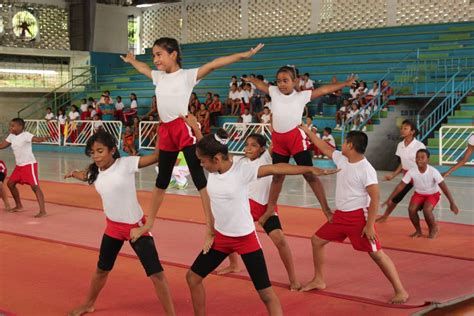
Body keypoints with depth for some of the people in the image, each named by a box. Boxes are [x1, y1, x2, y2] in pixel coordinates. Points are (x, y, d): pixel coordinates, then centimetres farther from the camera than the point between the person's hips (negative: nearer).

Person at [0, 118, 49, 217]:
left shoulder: (26, 135, -19)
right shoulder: (11, 136, 7)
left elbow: (36, 139, -38)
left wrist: (43, 139, -60)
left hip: (29, 164, -9)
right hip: (18, 165, 9)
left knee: (35, 186, -14)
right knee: (10, 183, 14)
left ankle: (42, 211, -17)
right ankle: (19, 205, 32)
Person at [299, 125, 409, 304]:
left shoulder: (366, 170, -19)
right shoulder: (341, 159, 3)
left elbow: (375, 198, -20)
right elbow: (325, 148, 20)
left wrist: (370, 225, -23)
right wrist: (308, 132, 23)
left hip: (359, 216, -8)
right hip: (340, 215, 8)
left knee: (376, 253, -9)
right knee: (317, 240, 13)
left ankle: (400, 291, -2)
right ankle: (318, 281, 27)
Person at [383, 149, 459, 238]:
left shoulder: (433, 172, -27)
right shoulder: (411, 171, -20)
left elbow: (444, 187, -24)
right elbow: (401, 186, -14)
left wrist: (452, 203, -27)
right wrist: (389, 199, -16)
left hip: (432, 194, -3)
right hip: (419, 194, 3)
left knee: (426, 210, -30)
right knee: (411, 209, -24)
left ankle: (434, 229, 1)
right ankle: (418, 231, 1)